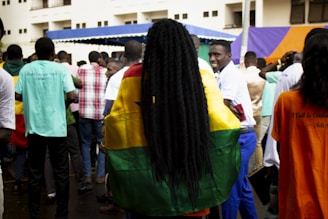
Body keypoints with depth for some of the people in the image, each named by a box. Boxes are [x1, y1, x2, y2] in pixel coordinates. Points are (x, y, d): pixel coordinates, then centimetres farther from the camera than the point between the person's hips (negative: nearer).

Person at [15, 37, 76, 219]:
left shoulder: (26, 69, 1)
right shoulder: (61, 69, -5)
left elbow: (18, 96, 1)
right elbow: (72, 96, -12)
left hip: (34, 127, 2)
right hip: (56, 127, -2)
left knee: (35, 172, 11)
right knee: (61, 171, 7)